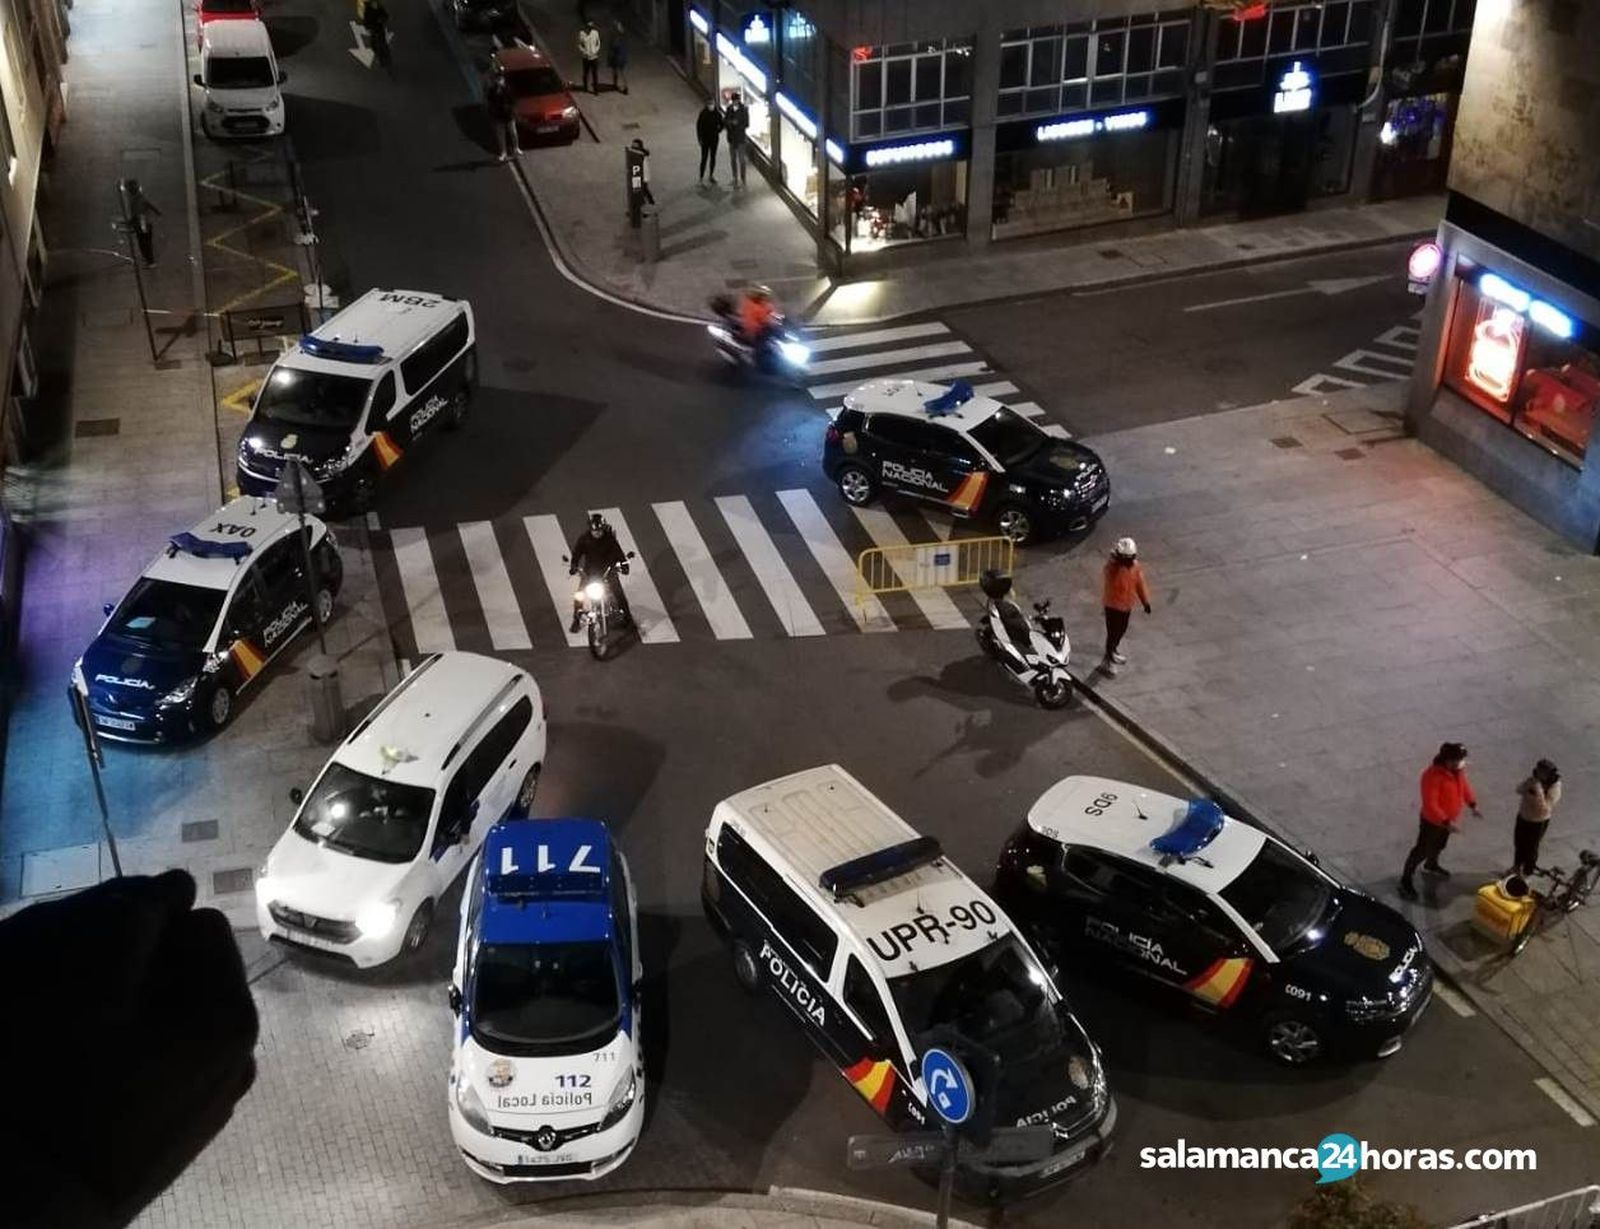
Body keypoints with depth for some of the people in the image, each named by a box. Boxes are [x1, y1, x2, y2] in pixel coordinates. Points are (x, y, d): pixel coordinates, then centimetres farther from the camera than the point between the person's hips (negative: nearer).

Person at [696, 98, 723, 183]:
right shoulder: (703, 114, -10)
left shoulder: (717, 114, -1)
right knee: (704, 158, -5)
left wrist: (718, 131, -7)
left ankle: (711, 175, 24)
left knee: (713, 157, 11)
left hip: (714, 138, 4)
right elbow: (698, 126, -5)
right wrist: (700, 138, -9)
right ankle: (701, 177, -1)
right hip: (705, 139, -4)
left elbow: (721, 124, 12)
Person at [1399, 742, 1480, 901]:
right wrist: (1445, 821, -37)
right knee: (1422, 850, 4)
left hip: (1449, 818, 8)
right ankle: (1406, 880, 18)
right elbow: (1430, 804, -34)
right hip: (1432, 821, -8)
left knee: (1439, 845, 29)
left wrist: (1472, 803, 4)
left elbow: (1464, 784, 12)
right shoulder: (1433, 775, -35)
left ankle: (1431, 865, 57)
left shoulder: (1457, 769, -10)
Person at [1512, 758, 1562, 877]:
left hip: (1538, 822, -5)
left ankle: (1527, 872, 37)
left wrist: (1539, 792, -40)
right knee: (1519, 842, 24)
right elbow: (1519, 790, -7)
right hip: (1523, 816, 5)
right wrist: (1528, 784, -26)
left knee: (1531, 847, 14)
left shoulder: (1554, 789, -28)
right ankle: (1517, 865, 49)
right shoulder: (1534, 778, -12)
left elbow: (1545, 808, -34)